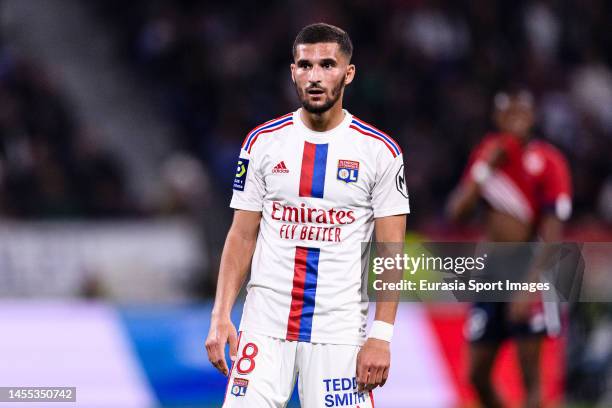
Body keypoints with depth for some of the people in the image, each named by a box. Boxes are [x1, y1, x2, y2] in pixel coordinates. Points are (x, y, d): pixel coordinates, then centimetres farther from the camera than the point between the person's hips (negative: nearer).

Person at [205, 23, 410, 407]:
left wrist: (381, 336, -11)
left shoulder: (380, 152, -1)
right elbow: (242, 237, 9)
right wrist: (221, 316, -1)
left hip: (339, 328, -2)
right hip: (265, 322, 2)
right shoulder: (263, 142, 6)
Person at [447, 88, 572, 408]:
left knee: (530, 376, -9)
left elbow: (551, 237, -13)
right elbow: (456, 211, 3)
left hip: (528, 265, -6)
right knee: (477, 374, 7)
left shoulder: (548, 162, -9)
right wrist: (484, 169, -8)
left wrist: (530, 287, -21)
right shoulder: (488, 153, 8)